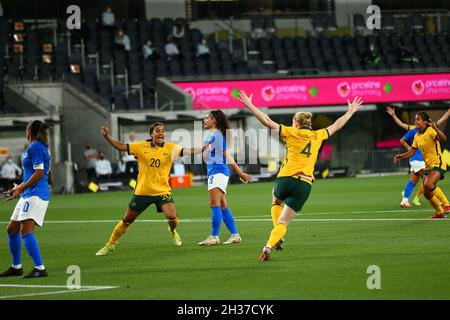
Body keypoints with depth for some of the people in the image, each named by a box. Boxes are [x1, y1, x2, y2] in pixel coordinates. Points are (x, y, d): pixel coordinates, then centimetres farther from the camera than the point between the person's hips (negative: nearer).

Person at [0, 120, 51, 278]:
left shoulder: (35, 147, -11)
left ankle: (40, 269, -24)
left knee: (25, 231, -19)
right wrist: (19, 188, 24)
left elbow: (39, 173, -18)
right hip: (28, 195, 10)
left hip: (35, 194, -10)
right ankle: (16, 267, 24)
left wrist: (21, 189, -15)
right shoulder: (40, 147, 18)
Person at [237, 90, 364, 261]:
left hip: (286, 178, -1)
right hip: (305, 184, 2)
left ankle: (279, 238, 16)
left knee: (276, 201, 33)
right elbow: (336, 125, 29)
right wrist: (351, 111, 44)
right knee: (283, 222, 4)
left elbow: (268, 122, -1)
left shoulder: (291, 132, 5)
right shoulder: (318, 136, 14)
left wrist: (249, 105, 3)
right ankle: (269, 246, -21)